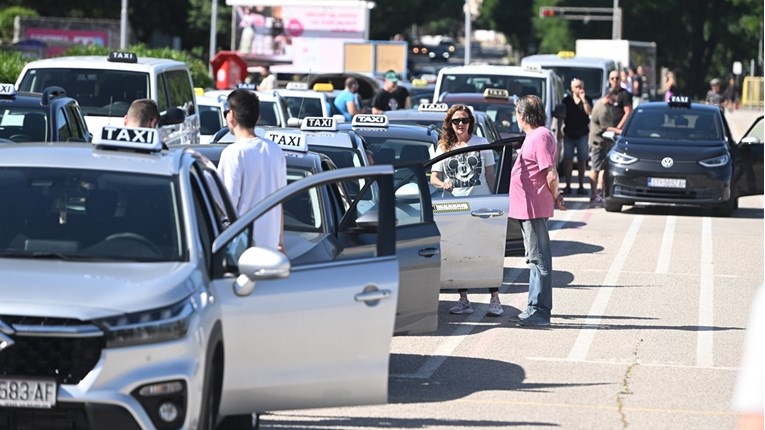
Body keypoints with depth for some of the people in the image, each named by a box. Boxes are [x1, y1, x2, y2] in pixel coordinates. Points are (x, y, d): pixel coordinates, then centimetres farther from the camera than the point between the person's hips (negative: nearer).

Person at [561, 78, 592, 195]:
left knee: (582, 160, 4)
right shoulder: (567, 100, 4)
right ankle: (568, 186, 5)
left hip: (582, 133, 0)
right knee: (568, 160, 0)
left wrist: (583, 98, -17)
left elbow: (589, 111, -14)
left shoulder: (587, 99, 3)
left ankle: (581, 186, 9)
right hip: (569, 133, 0)